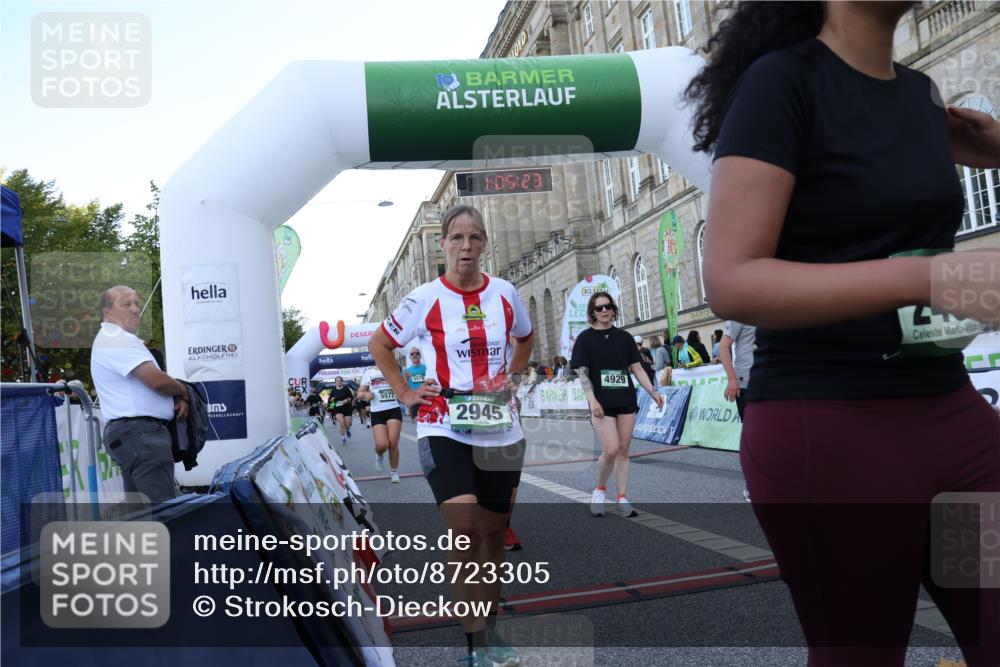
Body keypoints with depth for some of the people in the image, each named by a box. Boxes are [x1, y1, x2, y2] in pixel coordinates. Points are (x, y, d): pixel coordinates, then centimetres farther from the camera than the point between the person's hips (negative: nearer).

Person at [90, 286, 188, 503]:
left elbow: (151, 380, 25)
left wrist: (177, 399, 5)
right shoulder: (118, 339, -11)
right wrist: (183, 393, 1)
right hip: (139, 433, -11)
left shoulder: (114, 339, 23)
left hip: (132, 434, 11)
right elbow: (157, 380, -20)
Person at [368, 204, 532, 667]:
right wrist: (404, 393, 0)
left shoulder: (506, 294, 1)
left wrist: (510, 375, 9)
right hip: (444, 429, -3)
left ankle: (489, 627, 32)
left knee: (493, 533, 13)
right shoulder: (424, 299, -6)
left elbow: (525, 339, 22)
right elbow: (379, 345, 7)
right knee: (464, 531, -18)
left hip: (500, 431, 4)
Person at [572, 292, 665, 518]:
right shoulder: (585, 338, 0)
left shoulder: (624, 337, 8)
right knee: (610, 450, -13)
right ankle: (600, 490, 12)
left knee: (623, 450, 6)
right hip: (602, 403, -3)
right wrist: (592, 400, -16)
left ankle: (623, 498, 15)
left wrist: (653, 392, 1)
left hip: (626, 400, 4)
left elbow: (637, 368, 10)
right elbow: (582, 372, -5)